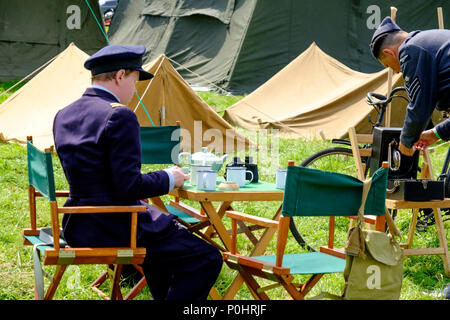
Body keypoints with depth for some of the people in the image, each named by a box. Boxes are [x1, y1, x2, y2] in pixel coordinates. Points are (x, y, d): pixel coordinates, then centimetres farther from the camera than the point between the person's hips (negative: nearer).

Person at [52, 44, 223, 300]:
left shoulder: (64, 116, 9)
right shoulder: (120, 116, -18)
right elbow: (128, 186, -22)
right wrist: (168, 179, -5)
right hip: (115, 228, -10)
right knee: (207, 259, -4)